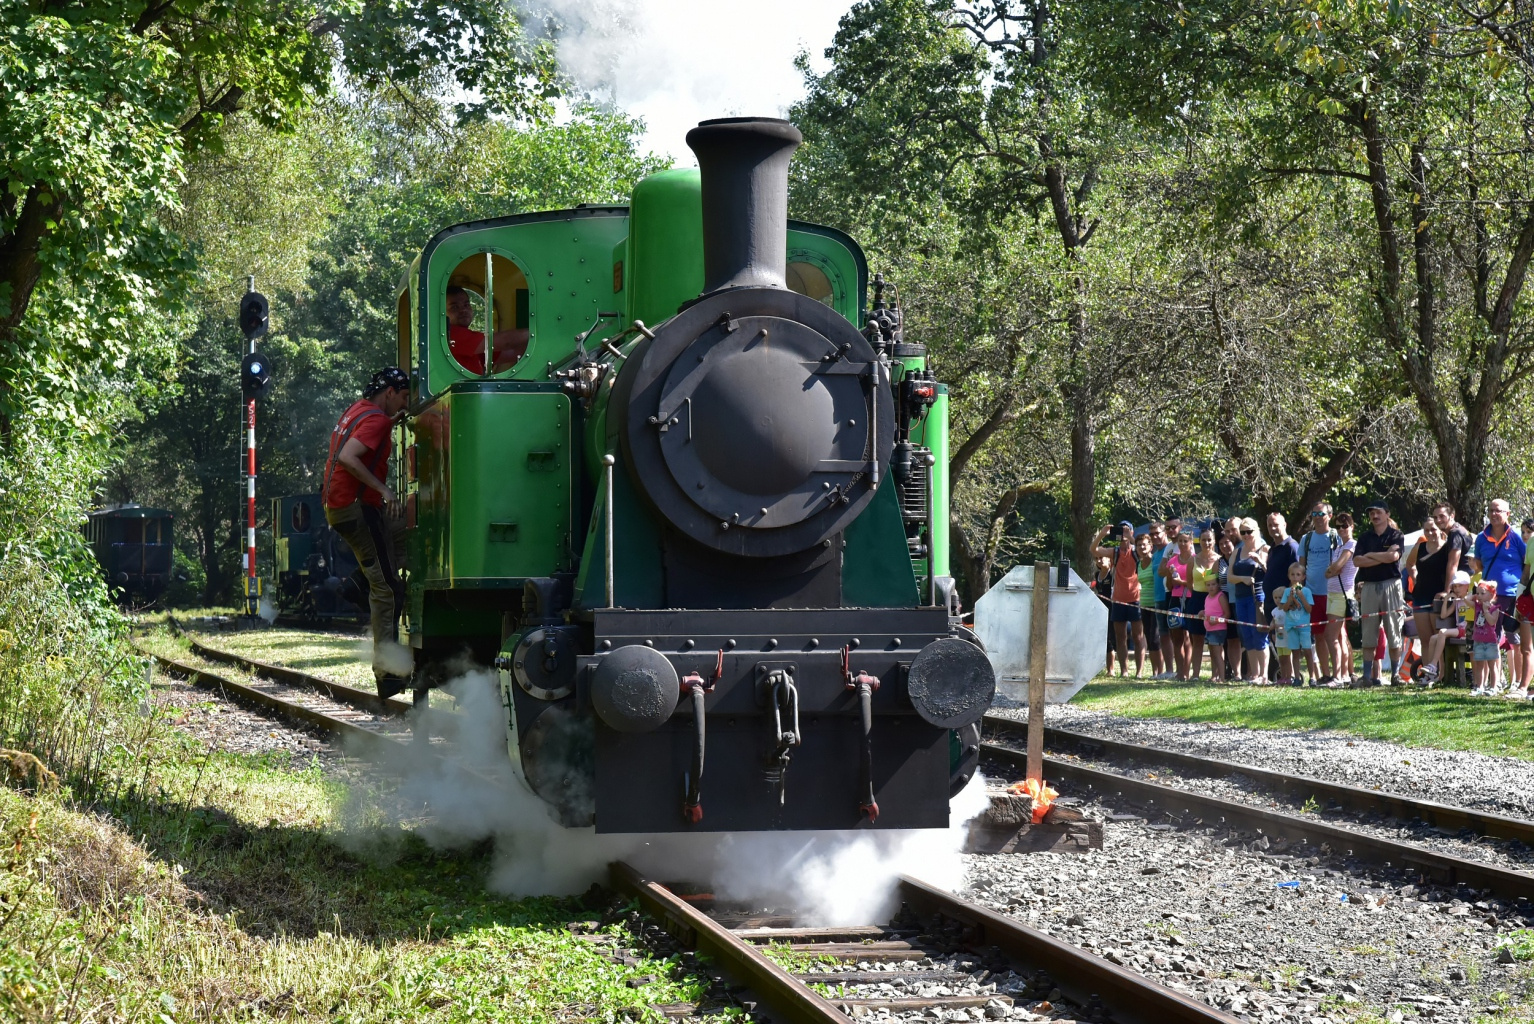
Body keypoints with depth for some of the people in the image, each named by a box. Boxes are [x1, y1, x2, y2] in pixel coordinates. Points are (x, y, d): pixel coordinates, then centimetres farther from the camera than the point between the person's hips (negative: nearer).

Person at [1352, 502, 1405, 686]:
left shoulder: (1396, 535, 5)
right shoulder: (1365, 537, 13)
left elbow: (1394, 556, -13)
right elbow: (1357, 560, -1)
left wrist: (1370, 555, -2)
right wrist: (1383, 557, -7)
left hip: (1390, 585, -3)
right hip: (1369, 586, 3)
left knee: (1393, 633, -2)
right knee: (1368, 636, 1)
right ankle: (1368, 676, 2)